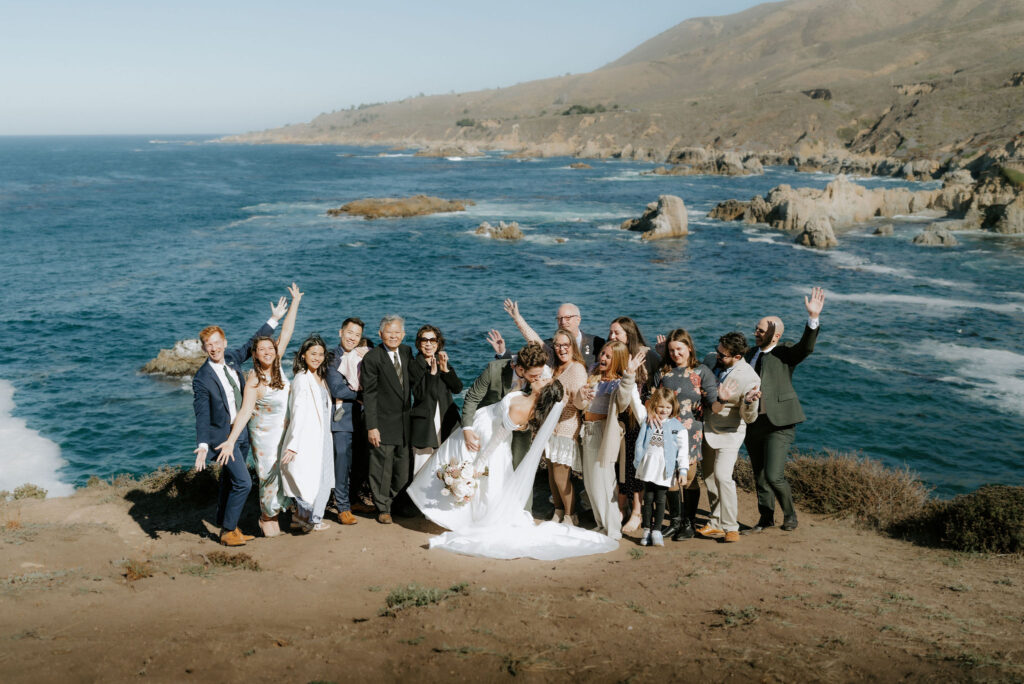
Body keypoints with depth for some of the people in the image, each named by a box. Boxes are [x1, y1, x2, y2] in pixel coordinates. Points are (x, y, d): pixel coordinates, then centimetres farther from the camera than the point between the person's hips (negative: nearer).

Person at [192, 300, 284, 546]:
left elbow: (252, 343, 17)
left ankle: (227, 527, 31)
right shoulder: (202, 379, -18)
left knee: (229, 483, 18)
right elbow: (202, 415, -21)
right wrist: (203, 445, -32)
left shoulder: (232, 358, 0)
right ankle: (228, 531, 2)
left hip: (242, 433, 7)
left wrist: (274, 320, 19)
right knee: (242, 482, -12)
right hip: (223, 435, -7)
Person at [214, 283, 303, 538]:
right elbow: (244, 412, -27)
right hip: (265, 435, -6)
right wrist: (231, 440, -36)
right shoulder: (254, 379, -22)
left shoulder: (276, 366, -6)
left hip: (285, 432, 6)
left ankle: (272, 512, 36)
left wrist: (295, 302, 0)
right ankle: (267, 518, 29)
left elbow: (286, 333, -3)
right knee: (270, 476, 5)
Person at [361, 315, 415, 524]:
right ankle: (383, 509, 18)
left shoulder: (407, 352, 7)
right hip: (383, 422, -5)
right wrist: (371, 426, -15)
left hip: (405, 421, 5)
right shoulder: (372, 357, -11)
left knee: (403, 466, 13)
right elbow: (369, 394, -12)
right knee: (382, 467, 3)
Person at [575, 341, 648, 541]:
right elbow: (580, 405, 10)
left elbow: (623, 399, -32)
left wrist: (629, 374, -43)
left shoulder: (620, 382, -9)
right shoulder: (594, 377, 11)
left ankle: (612, 530, 6)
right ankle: (602, 525, 27)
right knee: (590, 482, 14)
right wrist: (581, 396, -13)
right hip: (588, 432, 7)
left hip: (605, 432, -7)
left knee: (602, 482, -5)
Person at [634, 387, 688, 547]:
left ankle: (656, 531, 11)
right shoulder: (647, 421, 7)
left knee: (660, 499, 4)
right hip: (648, 466, 2)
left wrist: (683, 469, -5)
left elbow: (683, 449, -1)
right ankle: (647, 529, 15)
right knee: (648, 498, 7)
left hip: (665, 469, -2)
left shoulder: (677, 426, 1)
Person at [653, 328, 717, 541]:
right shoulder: (663, 372, 12)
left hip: (690, 430, -3)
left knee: (689, 475, -2)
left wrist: (721, 399, -25)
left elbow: (712, 400, -5)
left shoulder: (701, 371, 2)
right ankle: (675, 521, 17)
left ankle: (688, 523, 7)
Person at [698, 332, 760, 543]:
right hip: (707, 430, 6)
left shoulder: (750, 379, -22)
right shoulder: (710, 361, -6)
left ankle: (730, 527, -8)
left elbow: (749, 418, -19)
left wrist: (749, 401, -36)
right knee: (709, 478, 11)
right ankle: (715, 523, 24)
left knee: (723, 476, -19)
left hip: (729, 433, -6)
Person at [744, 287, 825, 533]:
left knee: (774, 476, -12)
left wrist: (813, 318, -38)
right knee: (759, 476, 14)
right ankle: (766, 517, 31)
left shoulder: (786, 353, -5)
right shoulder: (751, 354, 14)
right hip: (752, 423, 6)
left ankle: (790, 514, 13)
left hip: (778, 423, -6)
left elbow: (806, 346, -24)